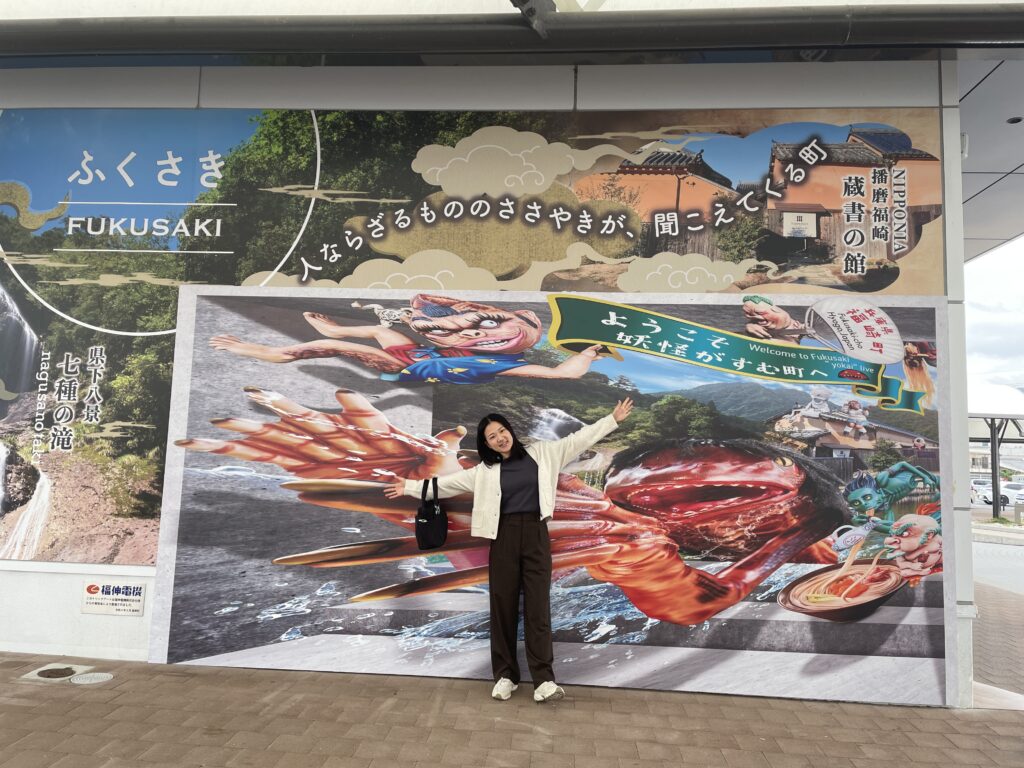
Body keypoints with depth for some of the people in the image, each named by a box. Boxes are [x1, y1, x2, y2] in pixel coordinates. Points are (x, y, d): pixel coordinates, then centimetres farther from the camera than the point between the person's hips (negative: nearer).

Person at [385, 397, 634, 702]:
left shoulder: (542, 453, 5)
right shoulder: (485, 470, 6)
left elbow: (579, 439, 6)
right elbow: (448, 482, 9)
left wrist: (613, 419, 4)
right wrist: (411, 487, 6)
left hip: (536, 534, -1)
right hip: (504, 536, 1)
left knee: (538, 605, -1)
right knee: (503, 605, 5)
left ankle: (543, 678, 2)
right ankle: (505, 675, 16)